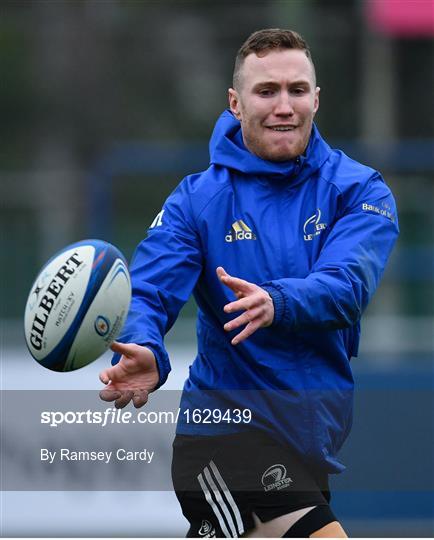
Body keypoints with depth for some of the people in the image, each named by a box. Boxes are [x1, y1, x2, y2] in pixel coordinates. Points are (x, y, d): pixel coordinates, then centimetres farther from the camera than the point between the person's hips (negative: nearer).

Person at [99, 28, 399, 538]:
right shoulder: (198, 199, -4)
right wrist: (142, 353, -39)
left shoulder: (358, 190, -2)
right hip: (228, 428, -4)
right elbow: (147, 292, -14)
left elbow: (347, 286, -20)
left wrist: (275, 303, -42)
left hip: (314, 434, 4)